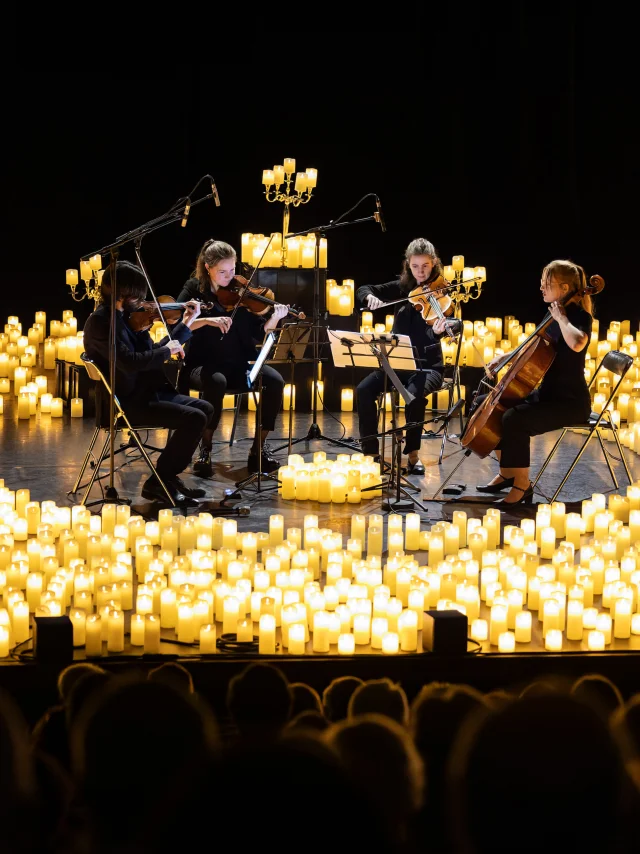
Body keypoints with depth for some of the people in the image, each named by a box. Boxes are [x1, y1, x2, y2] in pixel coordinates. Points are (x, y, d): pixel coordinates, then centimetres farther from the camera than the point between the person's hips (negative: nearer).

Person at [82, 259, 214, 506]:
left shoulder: (126, 317, 12)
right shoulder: (99, 322, -17)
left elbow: (151, 355, 21)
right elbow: (129, 361, -29)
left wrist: (186, 323, 20)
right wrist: (167, 350, -15)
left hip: (148, 392, 10)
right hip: (127, 403, -10)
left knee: (205, 409, 12)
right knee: (193, 418, -19)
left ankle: (168, 476, 12)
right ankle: (159, 483, -8)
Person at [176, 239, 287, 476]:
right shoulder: (194, 289, -1)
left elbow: (260, 332, 1)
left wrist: (274, 319, -20)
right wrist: (207, 320, -28)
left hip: (238, 365, 3)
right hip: (203, 364, -3)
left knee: (275, 381, -23)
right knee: (217, 382, -37)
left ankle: (258, 449, -11)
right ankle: (205, 450, -19)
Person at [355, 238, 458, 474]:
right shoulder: (402, 287, 7)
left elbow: (455, 322, -20)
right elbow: (363, 290, 9)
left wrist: (441, 329, -44)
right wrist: (371, 297, -15)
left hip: (428, 365, -4)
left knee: (414, 395, -36)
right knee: (364, 390, -23)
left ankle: (413, 454, -20)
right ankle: (371, 451, -12)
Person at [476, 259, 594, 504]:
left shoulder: (578, 316, -16)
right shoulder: (554, 315, 10)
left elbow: (577, 343, -41)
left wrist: (561, 318, -25)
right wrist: (506, 356, 10)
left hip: (570, 401, -10)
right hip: (547, 394, 10)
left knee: (515, 419, -31)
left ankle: (522, 485, -18)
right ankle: (506, 472, 22)